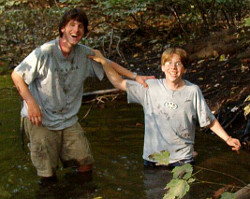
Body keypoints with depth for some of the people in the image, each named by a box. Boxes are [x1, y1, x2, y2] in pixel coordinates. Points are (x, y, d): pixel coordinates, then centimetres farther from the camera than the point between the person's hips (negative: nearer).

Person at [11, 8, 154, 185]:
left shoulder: (85, 54, -2)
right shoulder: (45, 53, -17)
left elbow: (108, 64, 12)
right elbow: (17, 76, -9)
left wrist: (135, 77, 3)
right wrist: (31, 103, -17)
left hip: (69, 120, 5)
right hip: (41, 120, -5)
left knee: (86, 165, 4)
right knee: (48, 174, -4)